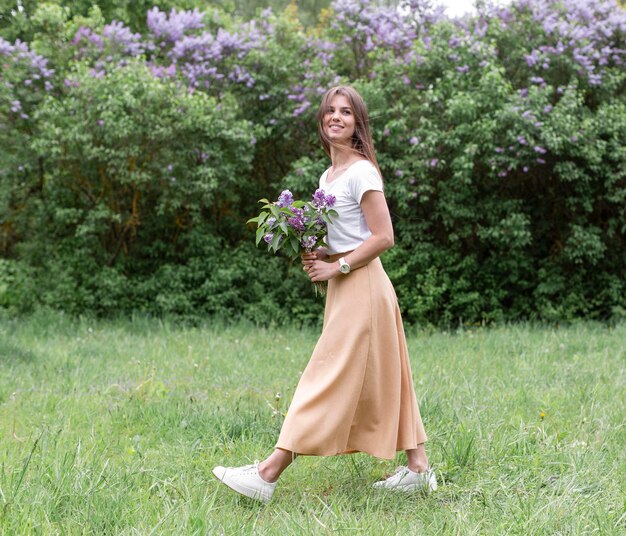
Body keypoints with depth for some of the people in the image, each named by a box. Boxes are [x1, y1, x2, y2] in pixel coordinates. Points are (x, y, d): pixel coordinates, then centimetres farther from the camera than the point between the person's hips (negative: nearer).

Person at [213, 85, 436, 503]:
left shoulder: (361, 171, -12)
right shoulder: (327, 177, 15)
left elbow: (383, 237, -16)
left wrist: (337, 267, -16)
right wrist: (317, 255, 5)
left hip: (360, 284, -10)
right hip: (344, 285, 10)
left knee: (327, 378, -9)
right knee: (380, 379, 11)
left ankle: (268, 476, -11)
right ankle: (418, 468, 16)